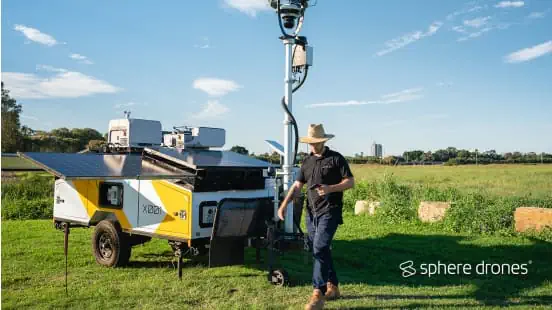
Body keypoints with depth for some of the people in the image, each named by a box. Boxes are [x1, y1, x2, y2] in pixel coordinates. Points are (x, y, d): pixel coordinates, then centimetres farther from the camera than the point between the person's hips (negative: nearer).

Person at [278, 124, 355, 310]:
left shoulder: (336, 158, -2)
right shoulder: (307, 162, 14)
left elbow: (350, 182, -5)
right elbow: (297, 186, 12)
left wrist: (330, 188, -22)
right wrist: (284, 205, -1)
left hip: (329, 212, -6)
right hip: (311, 213, 6)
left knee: (320, 249, -17)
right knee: (320, 250, 12)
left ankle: (318, 293, -15)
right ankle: (332, 287, 26)